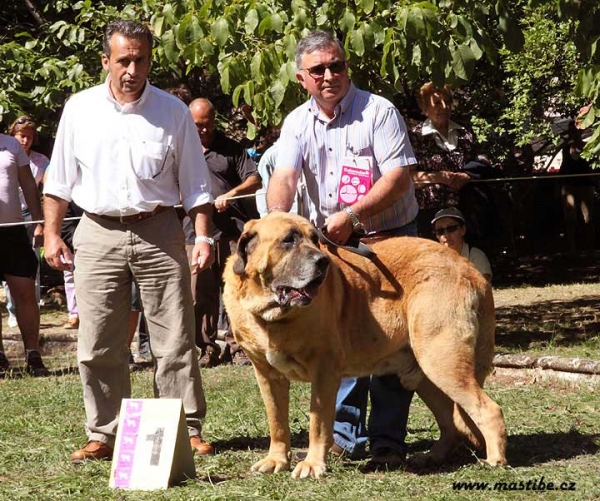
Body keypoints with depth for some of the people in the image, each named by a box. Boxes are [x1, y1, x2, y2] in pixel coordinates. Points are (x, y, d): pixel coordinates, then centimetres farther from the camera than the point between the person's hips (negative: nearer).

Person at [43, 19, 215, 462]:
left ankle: (188, 430, 6)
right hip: (98, 234, 1)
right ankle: (104, 435, 10)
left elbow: (195, 184, 7)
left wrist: (204, 236, -2)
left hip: (159, 234, -1)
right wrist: (52, 234, 6)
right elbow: (60, 179, 12)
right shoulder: (80, 109, 6)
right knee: (98, 347, 2)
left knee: (176, 341, -1)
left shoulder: (173, 111, 4)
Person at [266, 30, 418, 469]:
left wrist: (351, 215, -24)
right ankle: (345, 433, 14)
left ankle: (389, 440, 0)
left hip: (388, 237, -4)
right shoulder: (298, 123, 3)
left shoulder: (378, 111, -10)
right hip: (331, 244, 4)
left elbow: (399, 176, -17)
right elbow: (284, 177, -10)